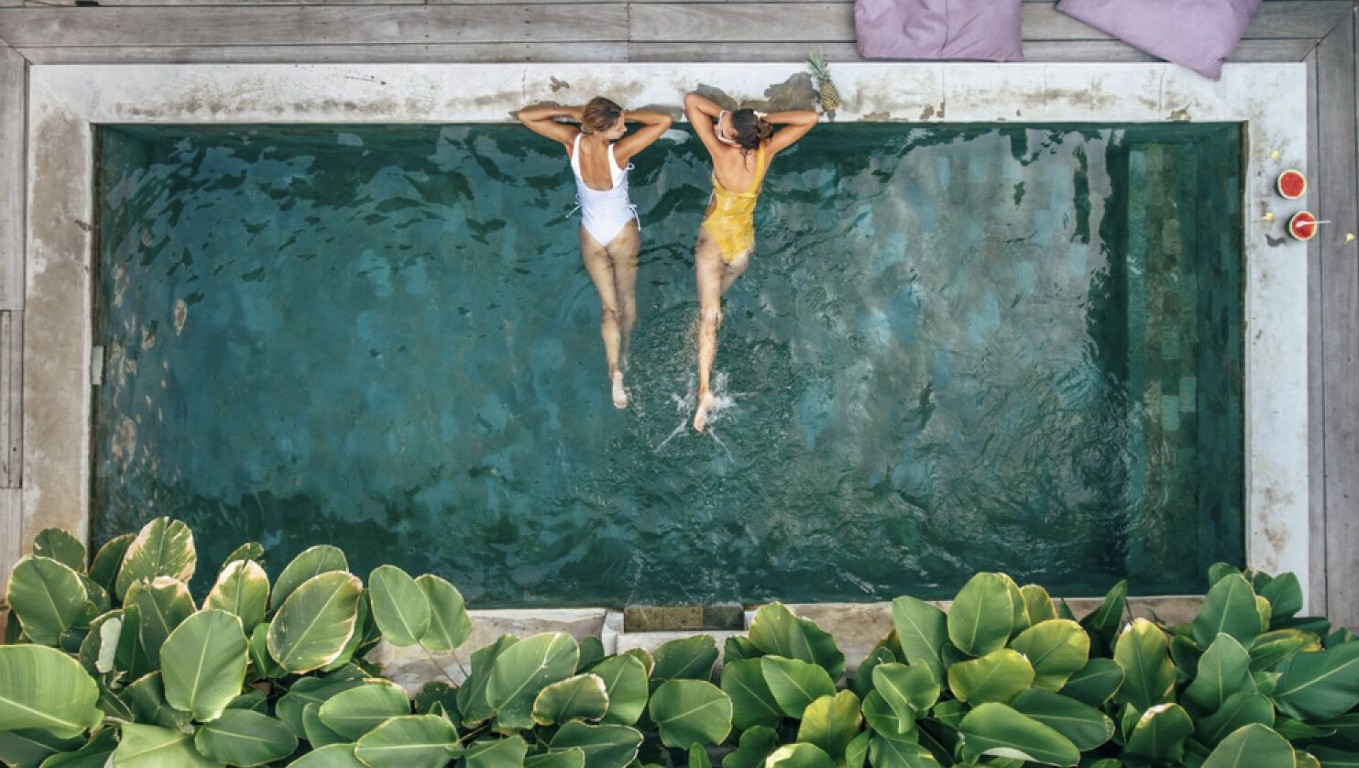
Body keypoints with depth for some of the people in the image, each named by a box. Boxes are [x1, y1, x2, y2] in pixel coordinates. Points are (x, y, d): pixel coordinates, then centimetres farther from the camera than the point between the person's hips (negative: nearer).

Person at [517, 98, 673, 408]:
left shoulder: (572, 140, -25)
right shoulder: (619, 152, -34)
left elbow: (525, 115, -15)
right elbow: (664, 120, -32)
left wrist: (570, 112, -18)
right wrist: (630, 114, -23)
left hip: (591, 235, 2)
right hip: (623, 234, -2)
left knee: (608, 305, 13)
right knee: (627, 296, 23)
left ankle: (616, 374, 4)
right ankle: (624, 355, 44)